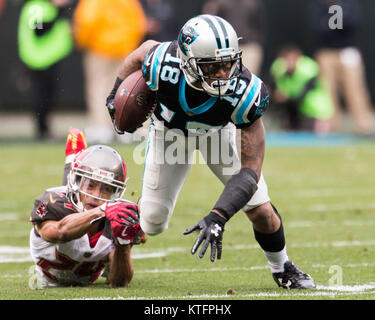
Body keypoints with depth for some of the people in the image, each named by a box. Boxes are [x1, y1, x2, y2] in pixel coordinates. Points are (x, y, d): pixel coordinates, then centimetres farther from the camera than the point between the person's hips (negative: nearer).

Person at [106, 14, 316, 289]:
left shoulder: (245, 95, -42)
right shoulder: (163, 65, -41)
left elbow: (251, 170, -41)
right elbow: (145, 49, -12)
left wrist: (217, 218, -51)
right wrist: (117, 93, -2)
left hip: (218, 131, -1)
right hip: (169, 130, 1)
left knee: (261, 211, -8)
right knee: (153, 223, 2)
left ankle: (282, 269, 23)